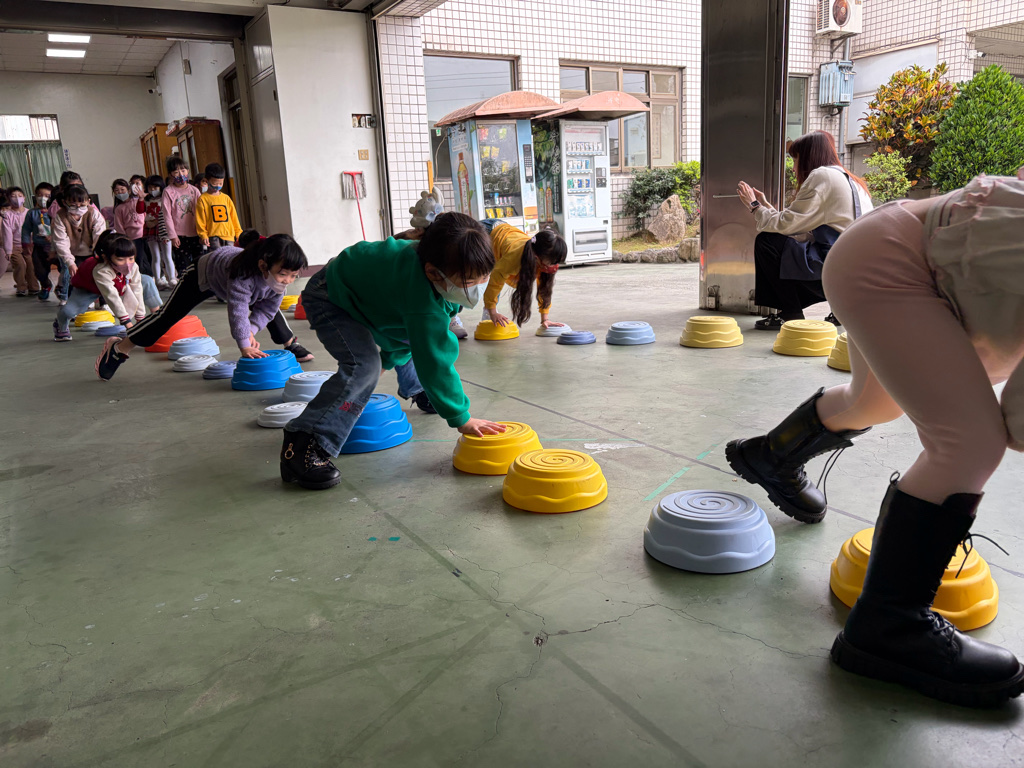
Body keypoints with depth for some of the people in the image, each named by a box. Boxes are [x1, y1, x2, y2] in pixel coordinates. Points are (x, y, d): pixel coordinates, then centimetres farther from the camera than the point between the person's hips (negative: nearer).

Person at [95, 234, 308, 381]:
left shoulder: (280, 276, -28)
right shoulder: (243, 275, -49)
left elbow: (266, 309, -17)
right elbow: (238, 310, -44)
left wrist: (250, 330, -29)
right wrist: (244, 345, -37)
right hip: (204, 271, -6)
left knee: (272, 307, 10)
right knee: (168, 315, -1)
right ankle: (119, 348, 15)